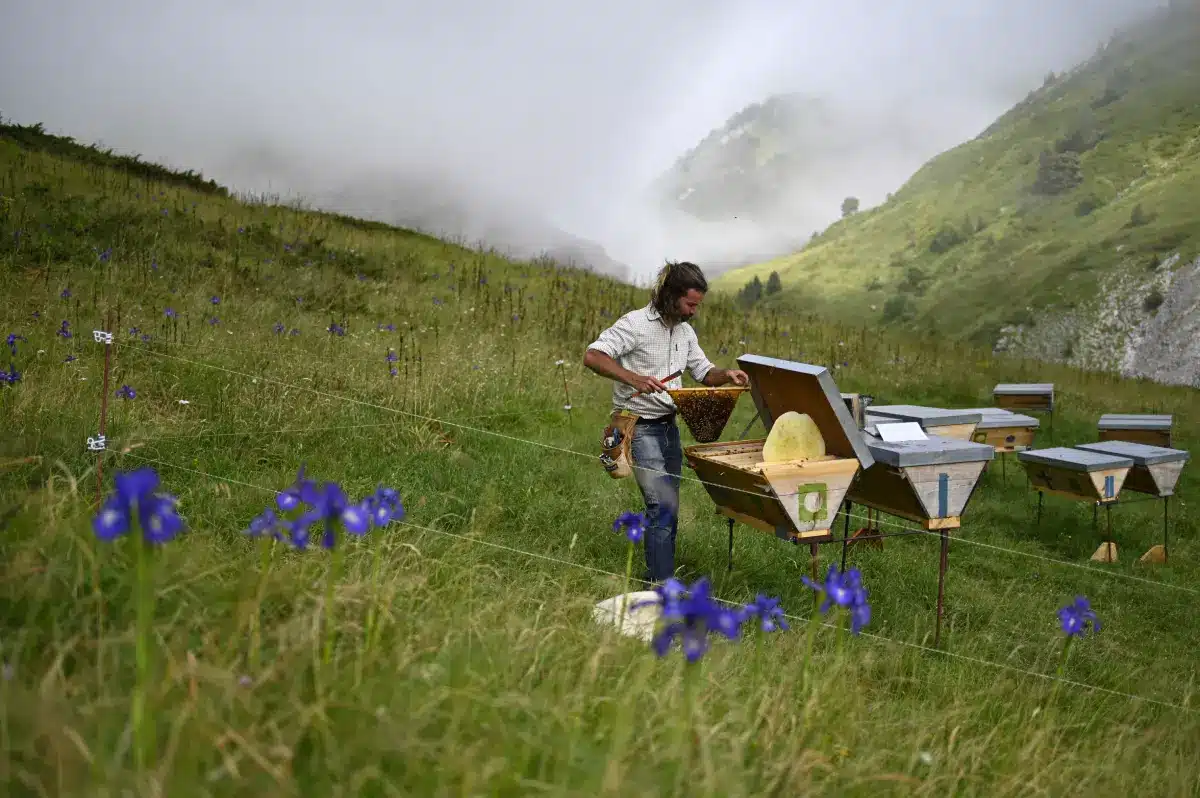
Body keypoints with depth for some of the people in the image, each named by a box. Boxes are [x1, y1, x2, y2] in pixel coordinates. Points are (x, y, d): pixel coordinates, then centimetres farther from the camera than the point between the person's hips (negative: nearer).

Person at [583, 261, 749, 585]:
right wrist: (633, 379, -33)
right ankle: (661, 583, -8)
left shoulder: (685, 331, 11)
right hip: (640, 427, -8)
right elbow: (592, 356, -21)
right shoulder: (636, 323, -14)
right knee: (663, 506, -14)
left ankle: (656, 575, 23)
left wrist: (726, 375, -5)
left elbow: (703, 373, 18)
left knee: (667, 506, 12)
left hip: (669, 425, 8)